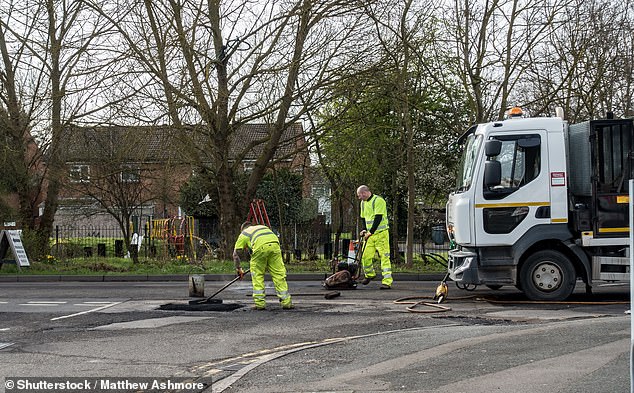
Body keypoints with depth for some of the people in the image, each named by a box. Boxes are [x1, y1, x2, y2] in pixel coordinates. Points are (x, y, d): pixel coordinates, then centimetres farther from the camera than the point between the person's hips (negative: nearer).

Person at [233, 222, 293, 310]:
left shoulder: (244, 234, 32)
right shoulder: (263, 227, 42)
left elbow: (235, 253, 28)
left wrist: (238, 269, 39)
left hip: (260, 246, -3)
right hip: (274, 244, 3)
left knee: (257, 275, 12)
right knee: (279, 274, 8)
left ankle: (260, 303, 11)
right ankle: (286, 302, 8)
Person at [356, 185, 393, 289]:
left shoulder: (378, 200, -12)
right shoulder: (363, 203, 14)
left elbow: (378, 218, -19)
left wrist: (371, 232, -22)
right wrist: (364, 230, 6)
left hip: (380, 234, -7)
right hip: (369, 234, 7)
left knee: (384, 257, -8)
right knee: (365, 256, 4)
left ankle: (387, 282, -9)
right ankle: (370, 275, 29)